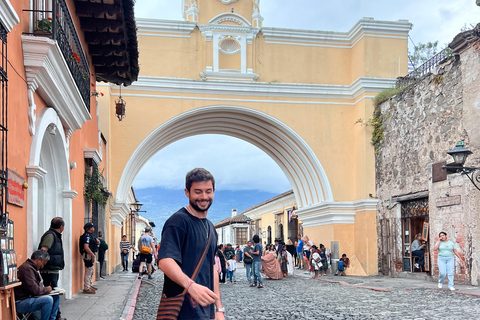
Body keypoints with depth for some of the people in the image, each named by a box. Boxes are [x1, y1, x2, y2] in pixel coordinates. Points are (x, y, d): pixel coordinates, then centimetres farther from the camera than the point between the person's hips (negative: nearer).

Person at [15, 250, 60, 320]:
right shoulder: (27, 268, -19)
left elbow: (36, 286, 24)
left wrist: (45, 289, 5)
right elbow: (33, 289, -24)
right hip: (20, 303, -11)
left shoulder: (30, 267, 16)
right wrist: (47, 289, -7)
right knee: (48, 299, -28)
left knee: (56, 297, 7)